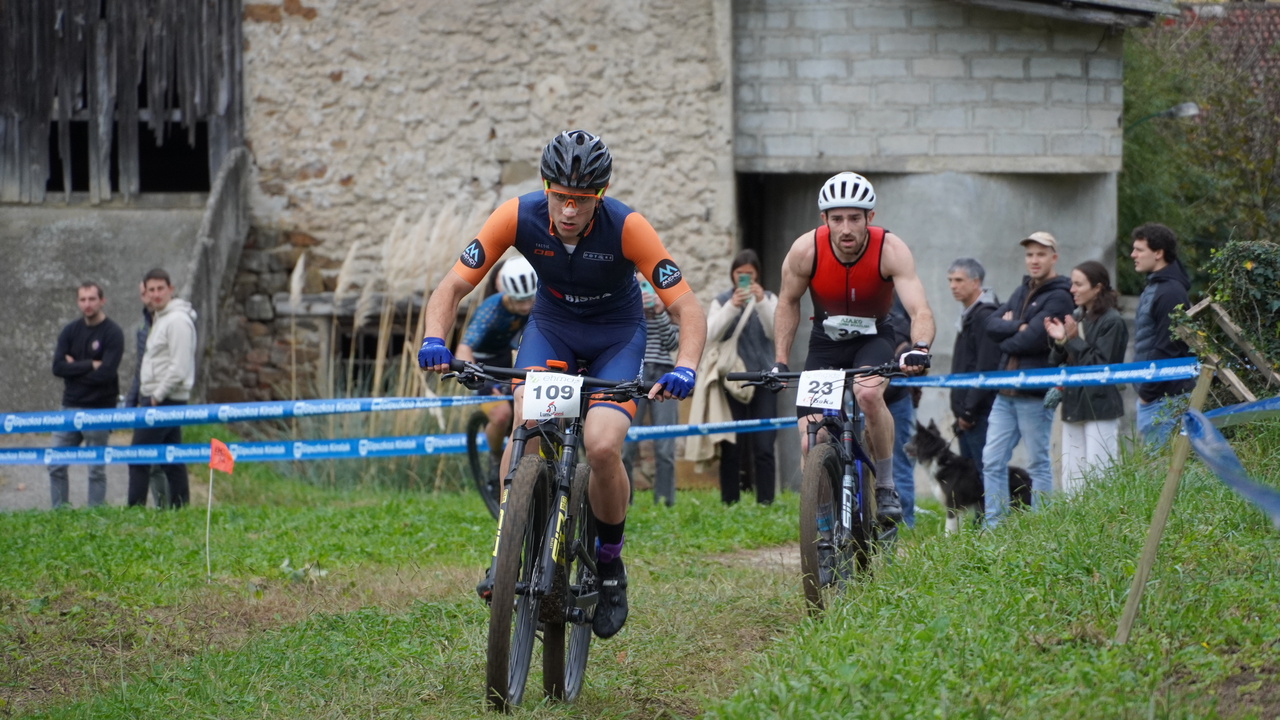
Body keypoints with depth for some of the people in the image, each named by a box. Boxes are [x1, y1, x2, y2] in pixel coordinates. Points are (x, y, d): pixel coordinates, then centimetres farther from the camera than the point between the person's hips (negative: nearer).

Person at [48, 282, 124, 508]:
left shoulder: (113, 334, -7)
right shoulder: (70, 331, 7)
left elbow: (106, 373, -18)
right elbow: (58, 367, -5)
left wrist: (75, 368, -8)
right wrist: (90, 365, -13)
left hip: (99, 408, -5)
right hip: (70, 406, 5)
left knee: (96, 470, 2)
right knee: (56, 465, 5)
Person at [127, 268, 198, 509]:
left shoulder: (178, 320, -14)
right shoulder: (161, 319, 18)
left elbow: (179, 367, -20)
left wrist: (157, 396, -16)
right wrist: (147, 396, 15)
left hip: (165, 399, -10)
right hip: (155, 398, 10)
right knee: (172, 461, 9)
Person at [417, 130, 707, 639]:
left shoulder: (626, 228, -29)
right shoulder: (518, 217, -23)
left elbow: (687, 308, -27)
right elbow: (453, 287, -19)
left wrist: (685, 369, -46)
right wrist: (434, 340, -39)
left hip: (616, 333, -2)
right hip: (552, 324, 2)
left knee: (602, 446, -24)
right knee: (527, 421, -28)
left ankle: (610, 563, 2)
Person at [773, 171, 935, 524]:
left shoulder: (891, 250, -26)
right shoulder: (806, 250, -21)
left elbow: (920, 311, -34)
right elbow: (787, 303, -3)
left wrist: (920, 349, -54)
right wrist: (780, 363, -10)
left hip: (873, 339, -2)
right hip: (826, 341, 2)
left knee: (869, 394, -35)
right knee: (811, 445, -12)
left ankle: (886, 488, -16)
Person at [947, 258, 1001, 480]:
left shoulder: (985, 316, -12)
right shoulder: (968, 316, 20)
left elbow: (986, 370, -18)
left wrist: (969, 410, -18)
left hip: (981, 413, -10)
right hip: (967, 414, 10)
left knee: (985, 470, -11)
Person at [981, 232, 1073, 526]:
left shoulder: (1058, 297, -6)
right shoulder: (1021, 292, 18)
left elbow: (1033, 339, -16)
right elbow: (992, 324, 6)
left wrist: (1007, 340, 1)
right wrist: (1018, 327, -10)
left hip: (1035, 393, -8)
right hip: (1006, 391, 8)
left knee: (1038, 463, 0)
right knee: (993, 460, 4)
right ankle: (993, 527, 7)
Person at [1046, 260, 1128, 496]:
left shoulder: (1112, 322, -7)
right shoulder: (1076, 318, 13)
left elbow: (1101, 366, -13)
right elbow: (1057, 362, 13)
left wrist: (1073, 341, -13)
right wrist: (1059, 341, -6)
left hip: (1101, 407, -8)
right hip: (1073, 405, 8)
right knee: (1071, 481, 7)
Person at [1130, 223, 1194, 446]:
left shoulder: (1171, 292, -15)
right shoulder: (1152, 288, 18)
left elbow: (1166, 350, -19)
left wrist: (1147, 393, -15)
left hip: (1164, 399, -10)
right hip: (1150, 395, 10)